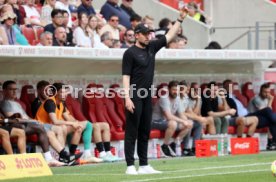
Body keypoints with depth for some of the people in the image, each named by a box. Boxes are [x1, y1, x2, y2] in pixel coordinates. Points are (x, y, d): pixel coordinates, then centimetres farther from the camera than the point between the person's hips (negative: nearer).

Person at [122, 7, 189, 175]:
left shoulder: (152, 47, 12)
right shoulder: (130, 53, -7)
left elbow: (169, 36, 19)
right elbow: (126, 77, -11)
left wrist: (181, 19, 12)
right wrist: (127, 98, -19)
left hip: (147, 96, 7)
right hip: (135, 96, -7)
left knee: (145, 132, 9)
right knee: (132, 131, -6)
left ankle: (144, 165, 13)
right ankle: (130, 166, -7)